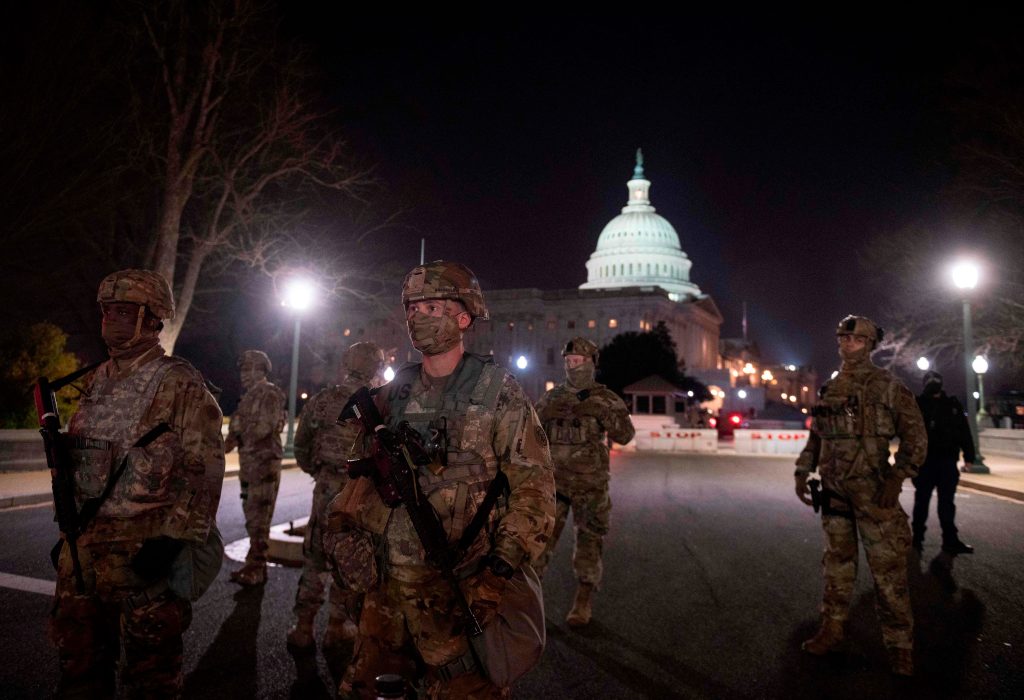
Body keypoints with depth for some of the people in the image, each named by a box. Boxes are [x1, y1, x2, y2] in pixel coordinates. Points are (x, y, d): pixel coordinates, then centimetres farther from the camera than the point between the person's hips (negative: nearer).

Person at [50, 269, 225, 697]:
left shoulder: (180, 384, -10)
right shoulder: (97, 381, 13)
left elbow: (203, 468, -15)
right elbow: (77, 458, 22)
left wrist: (175, 539, -20)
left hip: (146, 549, -7)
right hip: (84, 547, 7)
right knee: (78, 657, 20)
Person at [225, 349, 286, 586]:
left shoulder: (270, 395, -9)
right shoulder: (249, 396, 19)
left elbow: (265, 426, -20)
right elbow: (240, 426, 23)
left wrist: (237, 438, -14)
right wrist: (232, 438, 3)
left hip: (264, 462, -9)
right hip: (248, 462, 9)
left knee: (259, 517, -7)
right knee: (252, 515, 13)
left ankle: (255, 569, -3)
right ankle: (255, 565, 21)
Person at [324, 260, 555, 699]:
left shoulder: (497, 392, -6)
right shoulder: (393, 394, 8)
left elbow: (534, 484, -9)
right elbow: (365, 472, 16)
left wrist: (502, 568, -16)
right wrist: (343, 527, 1)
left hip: (458, 590, -5)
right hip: (385, 582, 5)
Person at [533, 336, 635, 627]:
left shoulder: (606, 399, 0)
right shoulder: (552, 398, 7)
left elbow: (625, 435, -9)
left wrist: (602, 413, -21)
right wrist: (545, 415, -11)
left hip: (590, 484, -1)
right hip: (554, 481, 2)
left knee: (589, 541, 6)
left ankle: (583, 603, 20)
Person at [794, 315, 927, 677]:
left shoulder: (889, 387, -3)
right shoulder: (829, 390, 11)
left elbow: (915, 435, -6)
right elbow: (816, 436, 17)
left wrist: (897, 477, -16)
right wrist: (803, 472, 9)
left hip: (874, 490, -4)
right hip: (834, 489, 5)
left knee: (888, 567, 0)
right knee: (837, 562, 12)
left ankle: (899, 644, 12)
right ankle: (832, 628, 23)